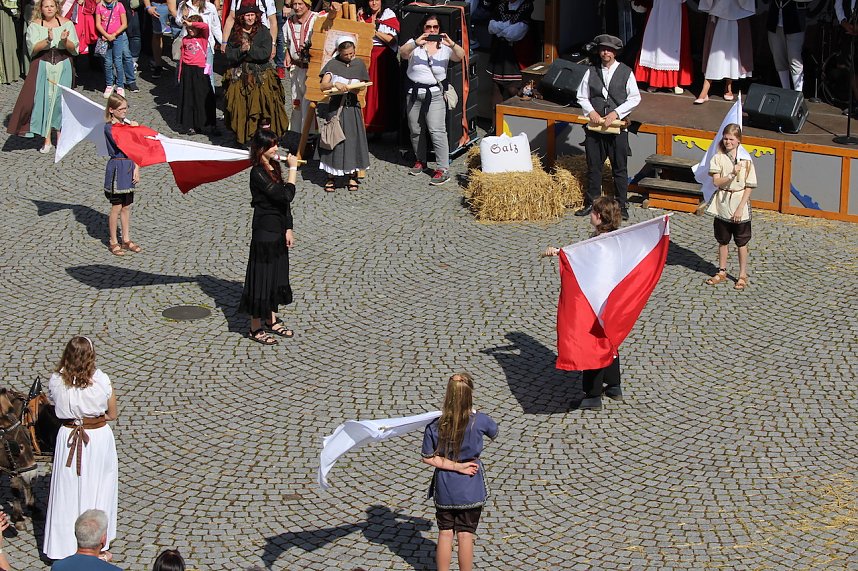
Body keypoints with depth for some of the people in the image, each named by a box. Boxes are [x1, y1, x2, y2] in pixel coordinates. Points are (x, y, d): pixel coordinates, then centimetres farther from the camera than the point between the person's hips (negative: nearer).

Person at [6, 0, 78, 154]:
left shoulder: (66, 24, 3)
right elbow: (33, 48, -8)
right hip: (42, 67, -1)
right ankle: (47, 140, -2)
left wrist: (65, 40, -19)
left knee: (60, 100, 0)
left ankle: (60, 136, 13)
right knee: (44, 100, -5)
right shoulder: (35, 25, 1)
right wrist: (48, 40, -22)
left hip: (63, 66, 1)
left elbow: (73, 49, 1)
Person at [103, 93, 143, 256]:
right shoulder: (109, 127, -12)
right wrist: (132, 130, -16)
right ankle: (113, 242, 13)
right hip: (117, 167, -6)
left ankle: (126, 240, 22)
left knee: (127, 206, 13)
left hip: (129, 167, 6)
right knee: (116, 207, 1)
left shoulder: (127, 124, 8)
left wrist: (136, 169, 1)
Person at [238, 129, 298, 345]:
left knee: (277, 275, 17)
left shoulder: (274, 167, 8)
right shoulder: (258, 173, -20)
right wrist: (293, 168, -19)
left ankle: (272, 321, 31)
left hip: (278, 231, 9)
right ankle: (256, 328, 11)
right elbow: (286, 195, -26)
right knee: (261, 276, 0)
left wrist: (288, 229, 7)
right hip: (264, 232, -9)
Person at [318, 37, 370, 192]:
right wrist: (335, 84, -26)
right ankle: (331, 176, 4)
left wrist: (357, 89, -11)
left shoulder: (359, 63, 9)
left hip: (352, 106, 2)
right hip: (336, 106, -2)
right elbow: (323, 85, -7)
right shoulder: (333, 64, 1)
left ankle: (352, 175, 11)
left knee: (353, 139, 0)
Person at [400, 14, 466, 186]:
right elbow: (403, 53, -18)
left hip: (435, 93, -3)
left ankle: (443, 169, -12)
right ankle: (420, 161, 32)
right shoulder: (414, 44, 2)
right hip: (414, 92, 3)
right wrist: (416, 43, -38)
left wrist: (451, 44, -36)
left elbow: (460, 56, -15)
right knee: (415, 130, 12)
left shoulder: (445, 46, 2)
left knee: (437, 131, -12)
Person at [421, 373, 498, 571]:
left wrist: (455, 466, -10)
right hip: (470, 488, -1)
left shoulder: (435, 425, -15)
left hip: (444, 488, 1)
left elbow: (428, 458, -12)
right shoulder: (479, 421, -17)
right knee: (466, 535, 10)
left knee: (445, 534, 15)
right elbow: (494, 432, 5)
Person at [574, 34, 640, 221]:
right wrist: (591, 112, -9)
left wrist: (616, 113, -13)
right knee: (593, 166, 9)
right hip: (595, 126, 2)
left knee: (620, 168, 2)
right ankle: (591, 203, 20)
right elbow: (582, 96, 9)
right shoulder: (591, 72, 6)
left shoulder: (626, 72, 0)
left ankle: (622, 206, 10)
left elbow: (635, 98, -3)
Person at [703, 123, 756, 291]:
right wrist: (732, 174, -26)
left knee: (741, 242, 6)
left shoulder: (746, 160, -5)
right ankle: (722, 272, 28)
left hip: (740, 205, -2)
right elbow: (716, 182, -11)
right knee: (722, 241, 14)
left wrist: (740, 208, -13)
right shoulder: (718, 158, -2)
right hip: (722, 206, 2)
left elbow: (749, 187, -6)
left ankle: (742, 276, 16)